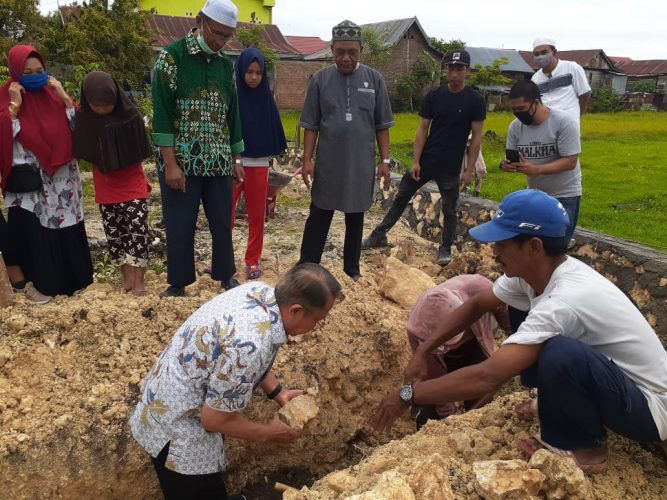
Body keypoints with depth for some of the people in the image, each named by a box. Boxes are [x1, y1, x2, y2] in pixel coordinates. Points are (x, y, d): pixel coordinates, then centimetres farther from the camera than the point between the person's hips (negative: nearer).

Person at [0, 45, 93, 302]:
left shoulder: (52, 93, 8)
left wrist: (63, 96, -7)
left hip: (62, 177, 4)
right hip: (29, 180, -4)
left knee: (67, 229, 11)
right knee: (34, 231, -2)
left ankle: (71, 278, 25)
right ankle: (35, 282, 10)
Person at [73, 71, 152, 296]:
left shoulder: (130, 114, -15)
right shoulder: (83, 118, -8)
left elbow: (139, 152, -8)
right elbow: (82, 151, 0)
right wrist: (104, 170, -7)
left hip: (132, 184, -3)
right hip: (105, 187, 3)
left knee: (137, 229, -5)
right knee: (114, 233, 9)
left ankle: (138, 280, 1)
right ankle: (127, 276, 22)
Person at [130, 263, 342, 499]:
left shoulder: (260, 291, -10)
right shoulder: (249, 346, -37)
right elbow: (215, 418, -23)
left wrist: (277, 393, 5)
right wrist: (267, 433, -8)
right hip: (177, 428, -8)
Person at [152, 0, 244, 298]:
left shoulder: (226, 64, 11)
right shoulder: (171, 57, -5)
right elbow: (162, 112, -10)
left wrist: (236, 159, 13)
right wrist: (170, 163, -16)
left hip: (219, 161, 5)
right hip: (180, 161, -4)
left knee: (222, 222, 10)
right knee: (179, 226, 3)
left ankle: (225, 274, 27)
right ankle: (178, 282, 19)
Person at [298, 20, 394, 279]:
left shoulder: (374, 79, 0)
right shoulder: (320, 79, -2)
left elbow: (382, 125, 3)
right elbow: (311, 125, 1)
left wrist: (385, 160, 0)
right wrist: (307, 160, -4)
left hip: (361, 163, 1)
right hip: (328, 163, -1)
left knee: (356, 218, 12)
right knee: (318, 217, 5)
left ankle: (352, 268, 25)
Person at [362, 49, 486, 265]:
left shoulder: (475, 100, -6)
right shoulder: (433, 96, 0)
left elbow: (476, 137, -4)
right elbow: (423, 129, 1)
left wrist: (469, 169, -8)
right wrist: (416, 161, -5)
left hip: (450, 166, -2)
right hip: (425, 161, 3)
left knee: (449, 209, 8)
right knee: (401, 198, 8)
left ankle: (446, 248, 25)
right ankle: (379, 235, 19)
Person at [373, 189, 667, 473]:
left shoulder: (563, 301, -35)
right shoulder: (534, 270, -9)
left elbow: (487, 378, -38)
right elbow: (477, 304, 4)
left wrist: (408, 395, -28)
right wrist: (422, 352, -4)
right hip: (615, 375, 8)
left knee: (558, 353, -33)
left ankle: (582, 445, -6)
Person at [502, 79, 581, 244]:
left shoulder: (563, 122, -21)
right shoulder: (515, 126, -6)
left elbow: (570, 162, -23)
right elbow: (512, 158, -1)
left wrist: (536, 169, -36)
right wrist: (507, 165, -27)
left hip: (565, 196, -5)